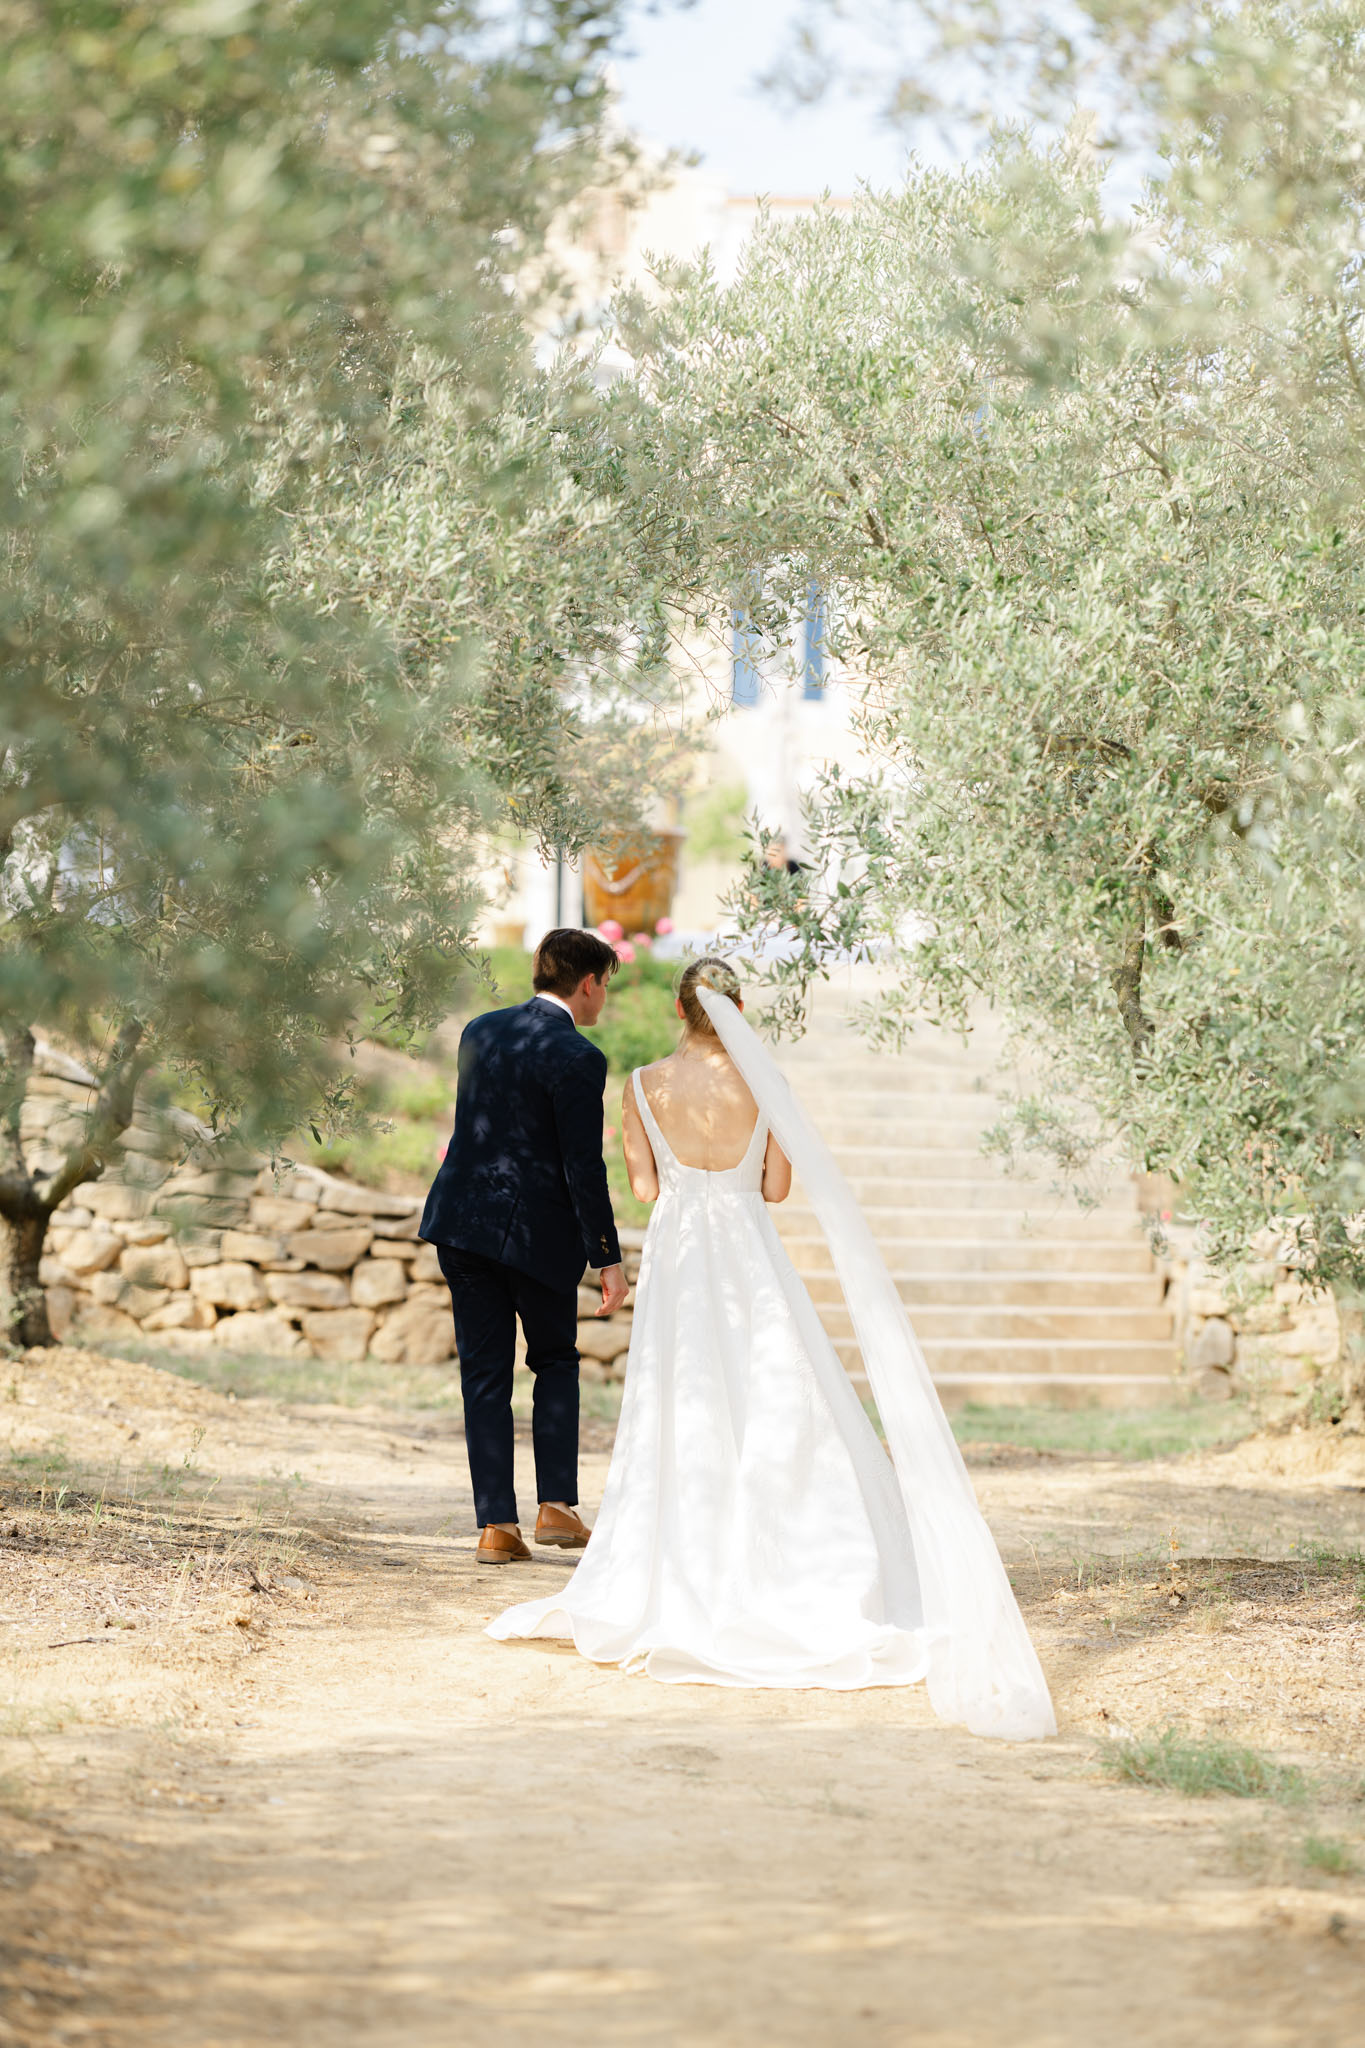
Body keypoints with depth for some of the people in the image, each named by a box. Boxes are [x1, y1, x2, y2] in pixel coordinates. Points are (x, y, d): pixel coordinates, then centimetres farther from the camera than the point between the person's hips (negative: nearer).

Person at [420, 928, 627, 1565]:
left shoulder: (480, 1030, 7)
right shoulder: (577, 1058, -13)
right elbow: (583, 1167, -15)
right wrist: (607, 1258, -10)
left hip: (461, 1222, 5)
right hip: (538, 1230, -5)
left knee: (484, 1375, 8)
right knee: (556, 1362, 16)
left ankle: (496, 1527, 7)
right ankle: (556, 1506, 9)